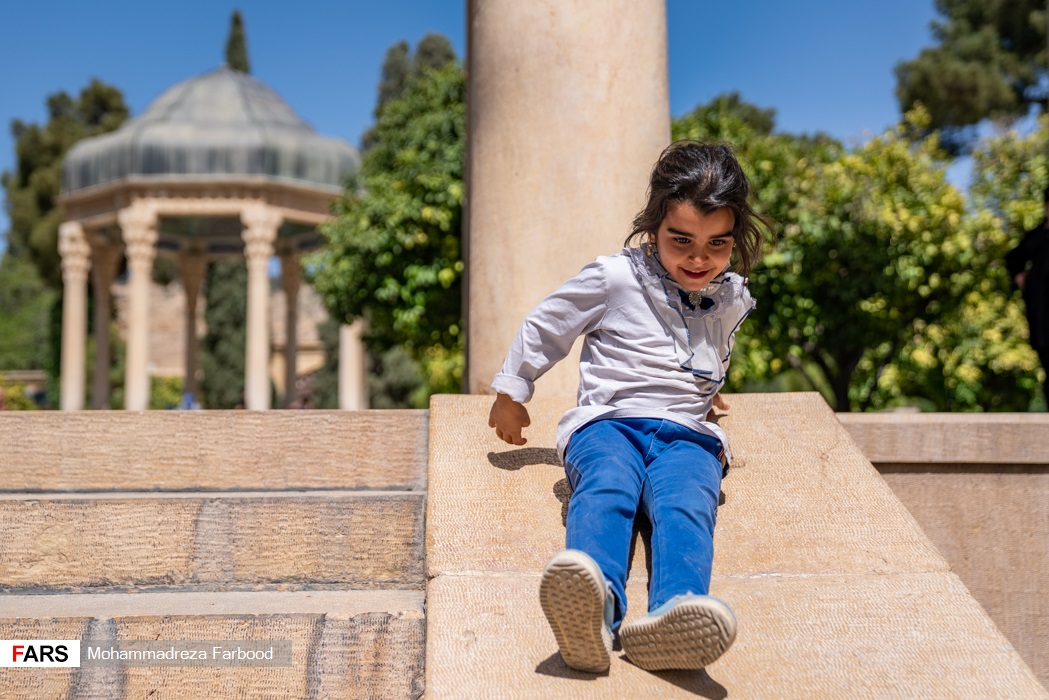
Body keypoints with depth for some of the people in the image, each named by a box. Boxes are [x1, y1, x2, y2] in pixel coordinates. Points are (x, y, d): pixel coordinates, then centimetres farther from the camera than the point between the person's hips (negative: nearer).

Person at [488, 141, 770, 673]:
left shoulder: (733, 299, 17)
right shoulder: (616, 278, 5)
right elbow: (544, 328, 14)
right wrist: (510, 394, 20)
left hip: (688, 435, 3)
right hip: (607, 423, -2)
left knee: (686, 506, -34)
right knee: (606, 489, -39)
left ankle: (671, 616, -65)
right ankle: (594, 605, -70)